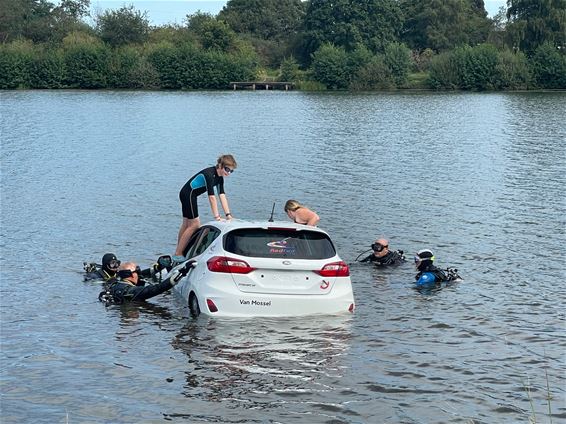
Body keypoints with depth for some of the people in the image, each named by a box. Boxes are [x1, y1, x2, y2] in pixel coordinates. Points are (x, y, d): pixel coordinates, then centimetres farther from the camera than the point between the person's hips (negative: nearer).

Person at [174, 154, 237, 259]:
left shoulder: (219, 177, 4)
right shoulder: (210, 174, -25)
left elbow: (222, 196, 0)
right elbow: (211, 197, -29)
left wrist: (228, 214, -8)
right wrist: (217, 216, -30)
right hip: (188, 194, -10)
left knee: (186, 224, 17)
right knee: (194, 225, -9)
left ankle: (179, 251, 27)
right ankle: (178, 254, -6)